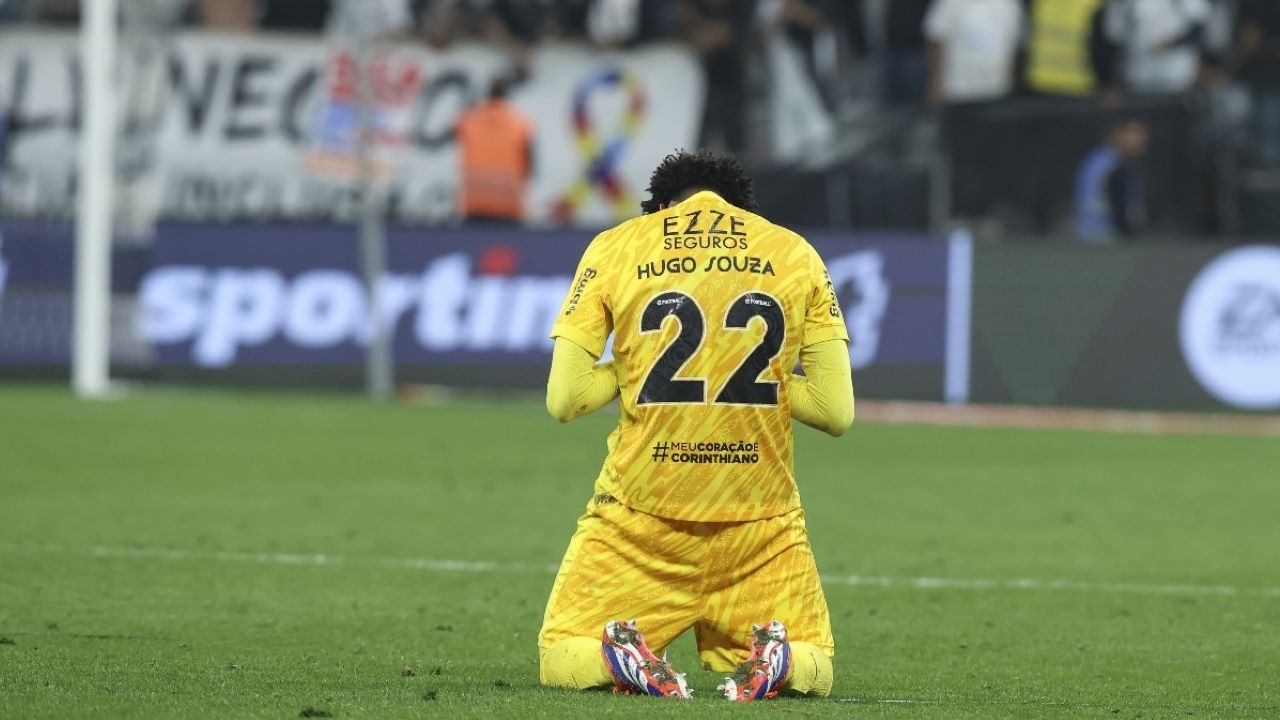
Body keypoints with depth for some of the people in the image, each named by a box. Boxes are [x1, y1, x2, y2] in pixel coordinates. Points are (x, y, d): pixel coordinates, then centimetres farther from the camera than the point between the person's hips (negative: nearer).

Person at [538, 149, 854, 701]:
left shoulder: (615, 248, 3)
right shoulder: (796, 255, 7)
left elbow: (564, 400, -3)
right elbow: (837, 411, 2)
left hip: (639, 510, -1)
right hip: (761, 517, 1)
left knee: (561, 661, 15)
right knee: (812, 670, 18)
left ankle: (619, 655, -19)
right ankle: (776, 656, -17)